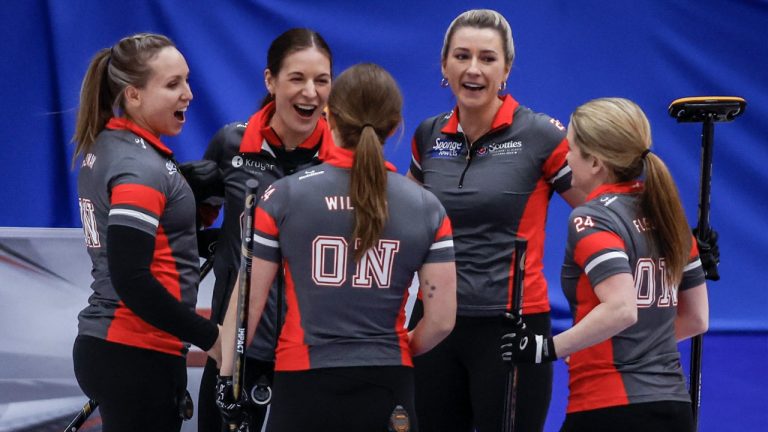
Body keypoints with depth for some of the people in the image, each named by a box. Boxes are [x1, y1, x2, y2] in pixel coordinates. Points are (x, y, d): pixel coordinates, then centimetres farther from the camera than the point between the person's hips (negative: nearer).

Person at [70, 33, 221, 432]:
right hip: (137, 355, -9)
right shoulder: (140, 169, -16)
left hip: (101, 346, 9)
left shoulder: (106, 146, 11)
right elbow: (131, 279, -22)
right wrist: (208, 337, -15)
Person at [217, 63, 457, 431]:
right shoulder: (427, 208, 2)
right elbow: (442, 320, 3)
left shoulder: (283, 196, -2)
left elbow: (246, 303, -1)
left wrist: (228, 374, 11)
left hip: (305, 387, -1)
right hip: (387, 390, 1)